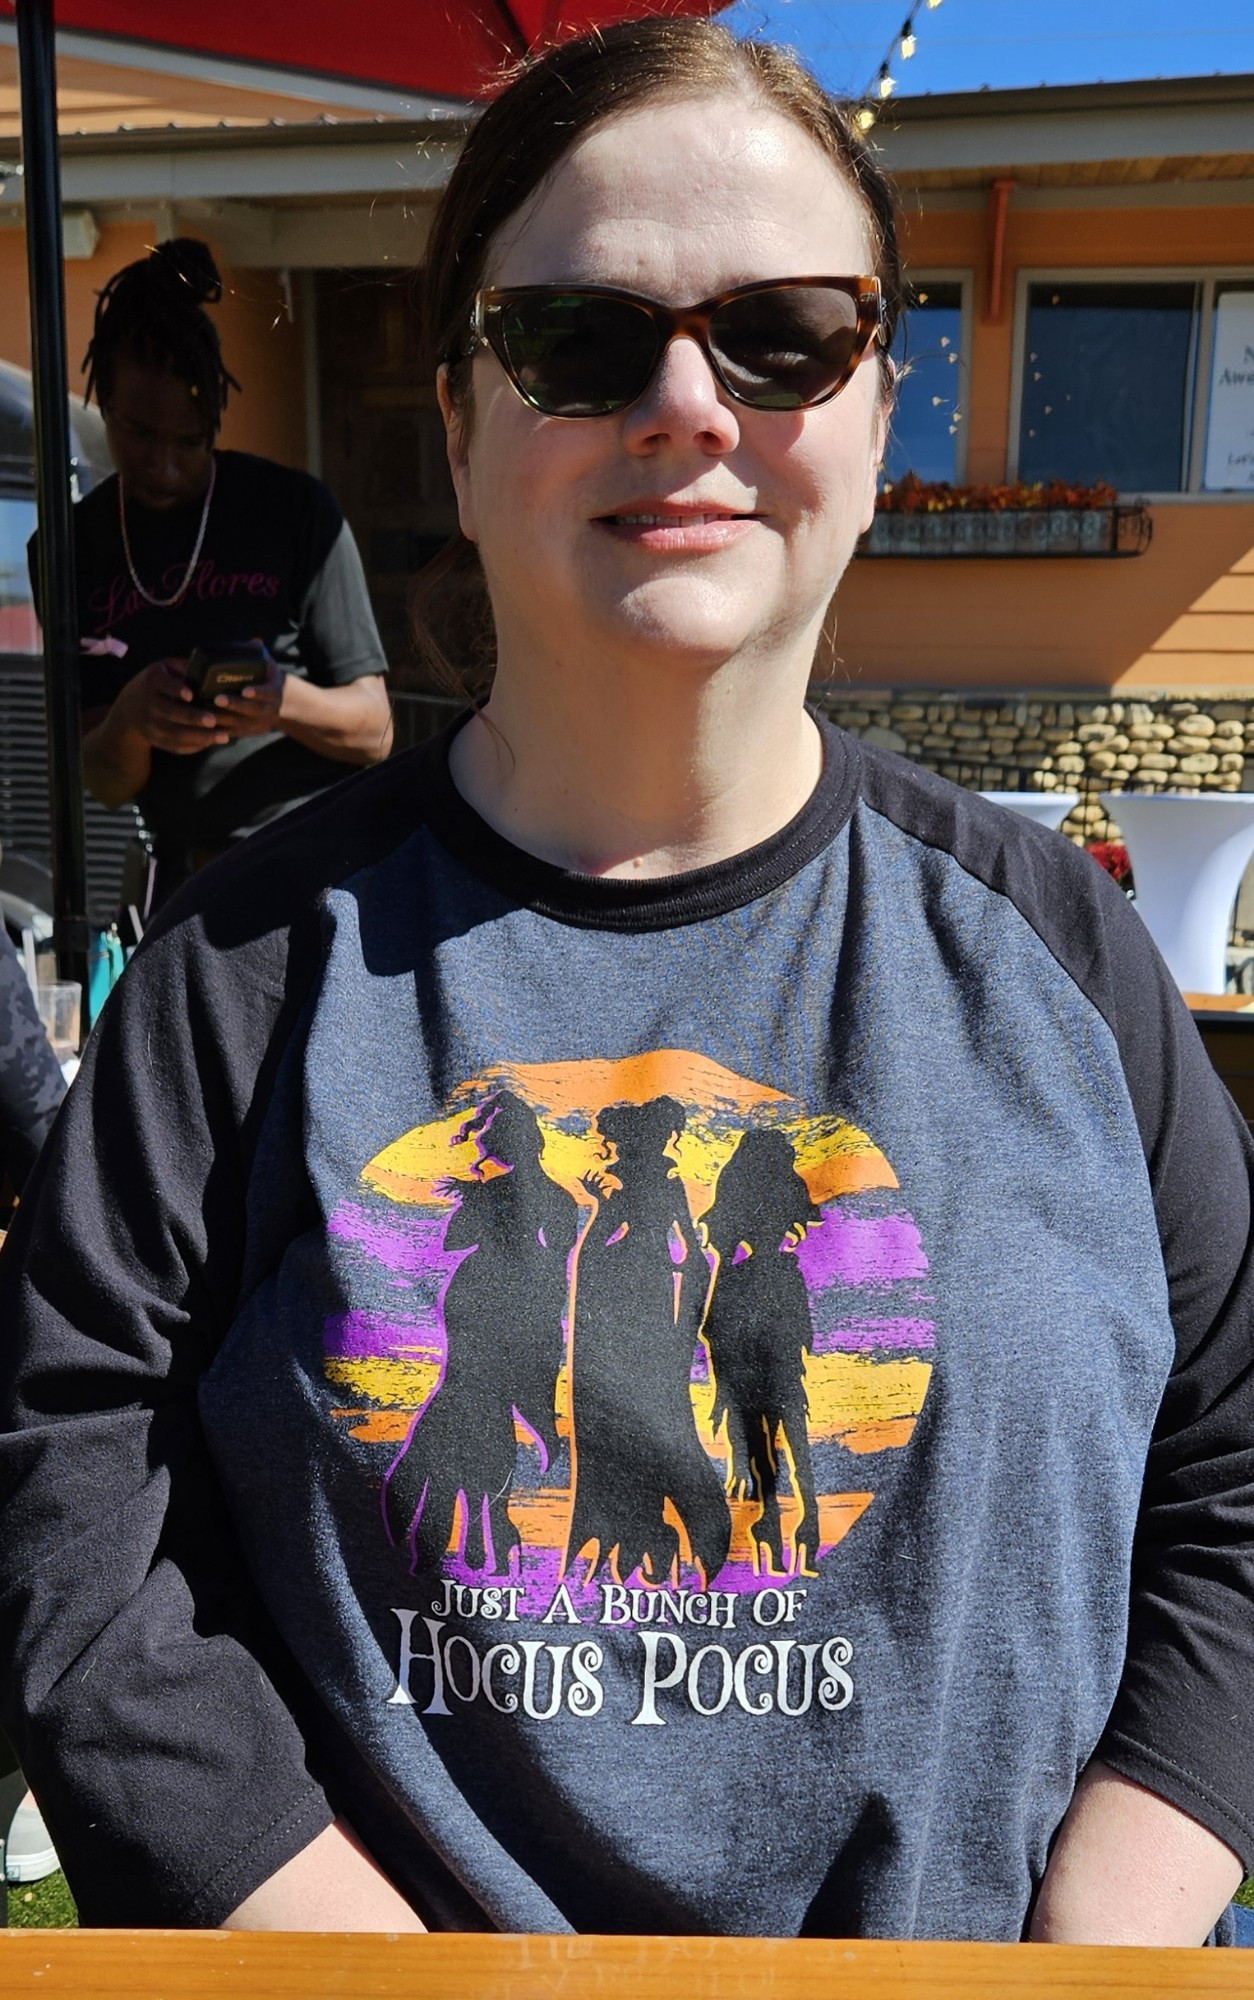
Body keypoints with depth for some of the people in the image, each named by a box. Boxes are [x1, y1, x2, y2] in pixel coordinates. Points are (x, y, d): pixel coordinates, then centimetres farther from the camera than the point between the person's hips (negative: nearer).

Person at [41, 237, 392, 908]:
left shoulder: (295, 509, -5)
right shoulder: (74, 546, 4)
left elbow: (374, 732, -4)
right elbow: (104, 784, 3)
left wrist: (285, 702, -24)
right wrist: (130, 721, -19)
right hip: (186, 885, 3)